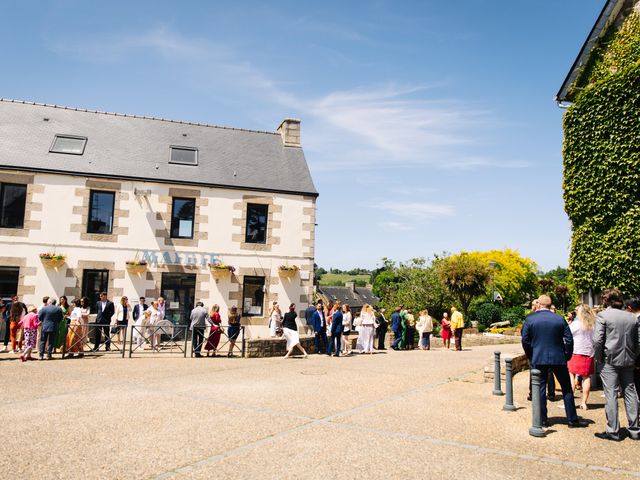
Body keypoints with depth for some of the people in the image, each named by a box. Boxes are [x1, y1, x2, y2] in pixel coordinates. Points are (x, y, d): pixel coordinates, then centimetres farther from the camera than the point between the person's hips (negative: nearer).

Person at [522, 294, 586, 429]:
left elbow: (525, 340, -4)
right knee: (567, 389, 11)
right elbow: (569, 340, -3)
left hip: (538, 359, 0)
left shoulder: (529, 319, -5)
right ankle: (572, 420, 16)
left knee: (540, 388, 8)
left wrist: (531, 357, 9)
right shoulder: (560, 319, -3)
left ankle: (543, 419, 12)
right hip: (558, 358, 0)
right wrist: (567, 356, 9)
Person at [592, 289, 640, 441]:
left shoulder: (603, 315, -8)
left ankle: (613, 431, 3)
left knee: (611, 395, 0)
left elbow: (597, 340, -15)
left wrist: (599, 357, -1)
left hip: (610, 360, -5)